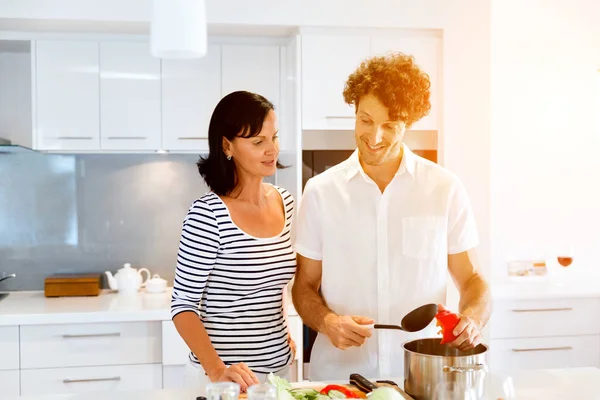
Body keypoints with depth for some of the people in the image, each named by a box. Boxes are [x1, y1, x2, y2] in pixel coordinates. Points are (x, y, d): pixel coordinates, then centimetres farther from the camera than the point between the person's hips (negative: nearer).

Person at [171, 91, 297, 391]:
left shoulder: (285, 203, 1)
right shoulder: (207, 214, -19)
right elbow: (183, 305, -15)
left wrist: (281, 331, 8)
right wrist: (217, 369, -25)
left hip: (279, 367, 6)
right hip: (222, 377, -6)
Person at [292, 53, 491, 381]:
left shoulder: (446, 190, -1)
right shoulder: (320, 191, 0)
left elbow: (471, 279, 7)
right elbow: (304, 286, 6)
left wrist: (472, 318, -13)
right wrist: (326, 321, -13)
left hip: (421, 375, 1)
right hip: (338, 373, -1)